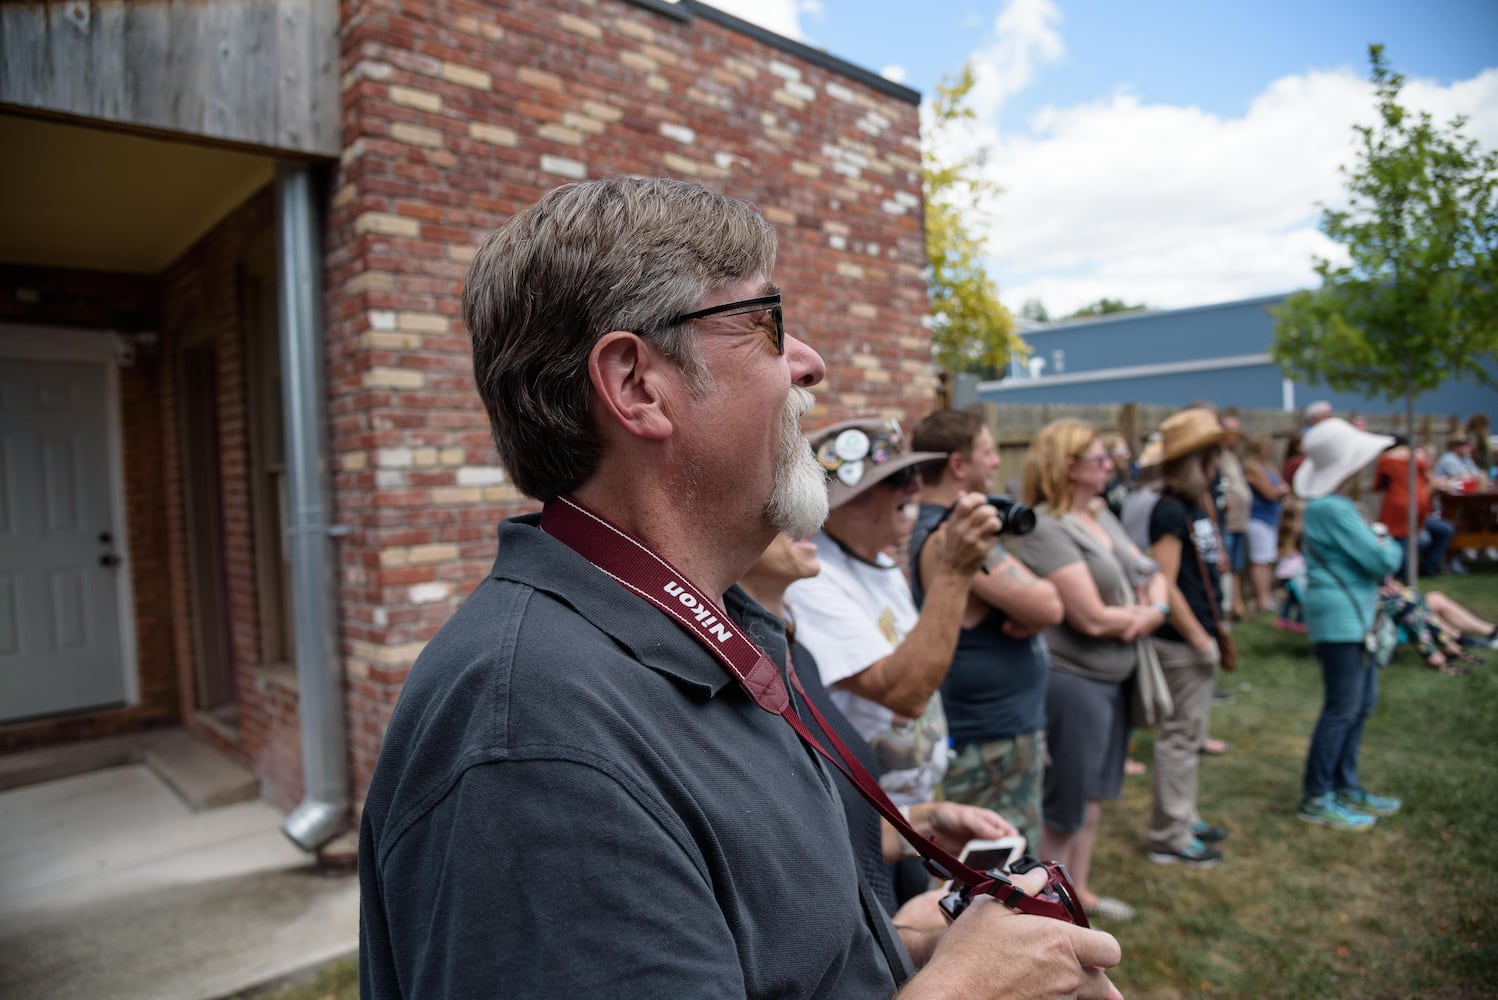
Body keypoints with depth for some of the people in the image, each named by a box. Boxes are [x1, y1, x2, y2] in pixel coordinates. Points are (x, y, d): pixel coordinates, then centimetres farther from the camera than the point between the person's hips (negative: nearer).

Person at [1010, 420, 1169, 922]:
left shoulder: (1100, 516, 9)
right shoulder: (1045, 530, -21)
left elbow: (1152, 574, 11)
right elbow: (1092, 617, -23)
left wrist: (1153, 611, -11)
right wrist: (1146, 612, -5)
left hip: (1111, 678, 9)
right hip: (1071, 680, -9)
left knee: (1093, 793, 21)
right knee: (1064, 805, 5)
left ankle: (1079, 889, 38)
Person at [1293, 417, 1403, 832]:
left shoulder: (1327, 504, 12)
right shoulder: (1333, 509, -20)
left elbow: (1361, 550, 17)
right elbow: (1380, 560, -16)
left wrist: (1379, 544, -3)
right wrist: (1391, 545, 4)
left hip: (1353, 616, 10)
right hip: (1339, 616, -10)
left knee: (1362, 703, 17)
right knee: (1342, 709, -3)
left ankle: (1346, 787, 28)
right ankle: (1315, 799, 7)